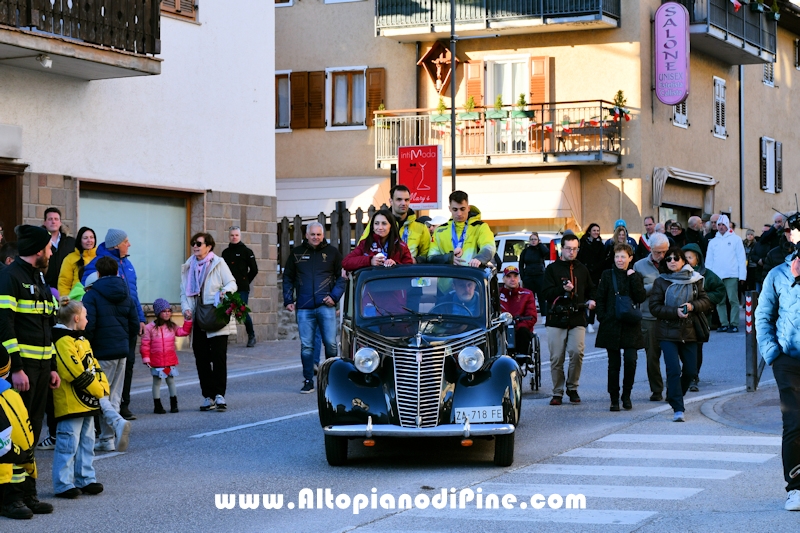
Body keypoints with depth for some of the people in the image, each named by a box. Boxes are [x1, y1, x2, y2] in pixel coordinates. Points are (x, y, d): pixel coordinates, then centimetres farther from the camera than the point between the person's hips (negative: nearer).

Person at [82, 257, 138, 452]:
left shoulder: (92, 295, -8)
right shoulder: (126, 295, 11)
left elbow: (88, 326, -15)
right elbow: (135, 324, 11)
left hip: (102, 353, -6)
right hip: (122, 351, 6)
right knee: (114, 396, 10)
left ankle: (118, 423, -22)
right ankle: (107, 439, 11)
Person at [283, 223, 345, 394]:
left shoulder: (332, 252, 7)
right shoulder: (296, 253, 11)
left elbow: (342, 277, 8)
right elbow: (287, 278, 17)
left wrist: (334, 296, -4)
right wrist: (288, 300, 8)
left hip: (326, 306, -1)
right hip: (304, 308, 1)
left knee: (330, 343, -3)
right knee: (306, 346, 2)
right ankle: (308, 381, 8)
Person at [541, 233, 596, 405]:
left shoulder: (582, 269, 15)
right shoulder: (552, 269, 5)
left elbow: (590, 289, 25)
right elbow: (546, 293, -4)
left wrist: (591, 300, 5)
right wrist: (563, 290, -19)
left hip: (577, 320, 1)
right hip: (556, 320, -1)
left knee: (577, 352, -14)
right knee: (556, 358, 0)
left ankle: (572, 388, 5)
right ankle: (557, 393, 11)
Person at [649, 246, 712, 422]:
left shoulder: (694, 280, 4)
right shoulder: (661, 282, 0)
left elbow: (706, 302, 4)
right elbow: (654, 307, -5)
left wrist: (692, 306, -16)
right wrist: (675, 312, -18)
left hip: (689, 333, 3)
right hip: (668, 333, -3)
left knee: (691, 371, 8)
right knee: (674, 370, -12)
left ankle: (675, 397, 35)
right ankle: (678, 410, -9)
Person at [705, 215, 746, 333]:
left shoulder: (735, 239, 6)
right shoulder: (713, 242, 15)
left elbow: (741, 258, 2)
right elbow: (709, 260, 14)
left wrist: (742, 275, -6)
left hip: (732, 276, -4)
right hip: (717, 276, 4)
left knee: (733, 300, -5)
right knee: (720, 301, 3)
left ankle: (734, 324, -3)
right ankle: (724, 323, 9)